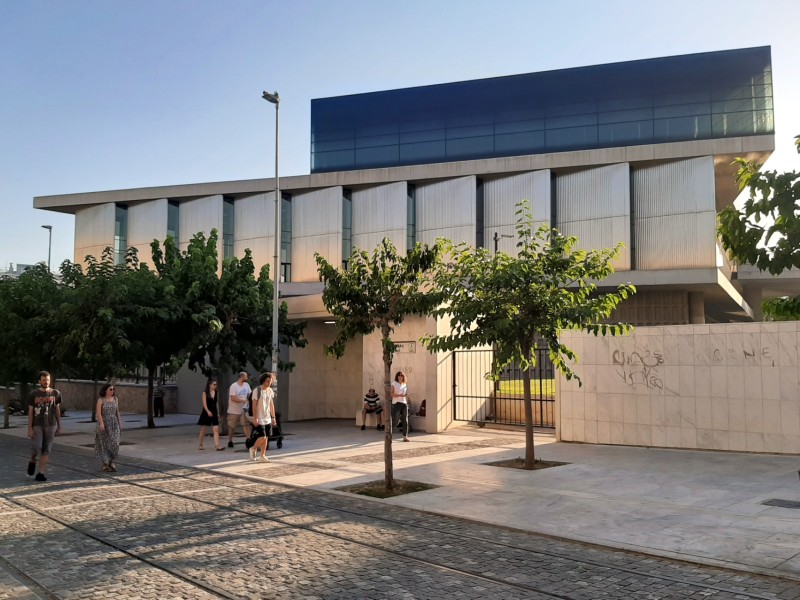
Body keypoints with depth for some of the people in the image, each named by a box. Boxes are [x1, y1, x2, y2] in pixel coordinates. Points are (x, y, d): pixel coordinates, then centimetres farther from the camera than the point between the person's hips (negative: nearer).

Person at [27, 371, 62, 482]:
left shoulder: (55, 393, 6)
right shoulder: (33, 394, 1)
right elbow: (30, 412, 1)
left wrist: (59, 426, 9)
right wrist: (29, 428, -5)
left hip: (51, 425, 1)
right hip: (37, 425, -1)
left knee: (46, 450, 0)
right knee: (36, 448, -12)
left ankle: (41, 473, 4)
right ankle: (32, 461, 21)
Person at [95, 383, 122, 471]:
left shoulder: (115, 399, 7)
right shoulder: (100, 400, -6)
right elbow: (98, 413, -14)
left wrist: (120, 423, 9)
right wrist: (101, 424, -24)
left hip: (114, 423, 3)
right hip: (104, 423, -3)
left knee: (115, 443, -7)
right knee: (104, 444, 3)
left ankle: (112, 462, 6)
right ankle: (105, 463, 12)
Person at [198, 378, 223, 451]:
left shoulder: (216, 392, 7)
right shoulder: (205, 393, -6)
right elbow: (204, 404, -13)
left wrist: (218, 413, 11)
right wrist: (208, 411, -27)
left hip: (214, 413, 4)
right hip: (206, 413, -4)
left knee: (216, 429, -8)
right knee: (203, 430, 8)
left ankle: (217, 445, -13)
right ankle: (200, 445, 20)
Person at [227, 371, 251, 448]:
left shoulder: (246, 385, 3)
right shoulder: (233, 386, -16)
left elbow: (249, 395, 10)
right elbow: (233, 398, -22)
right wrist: (244, 401, -25)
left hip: (243, 409, 4)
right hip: (233, 411, -4)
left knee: (246, 424, -7)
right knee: (231, 427, 7)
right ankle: (230, 441, 21)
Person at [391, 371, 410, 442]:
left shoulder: (405, 385, 15)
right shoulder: (394, 384, -1)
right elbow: (391, 394, -9)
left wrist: (407, 403, 11)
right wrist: (400, 395, -19)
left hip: (404, 404, 5)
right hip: (396, 404, -5)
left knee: (405, 421, 0)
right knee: (396, 420, -7)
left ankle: (405, 437, 3)